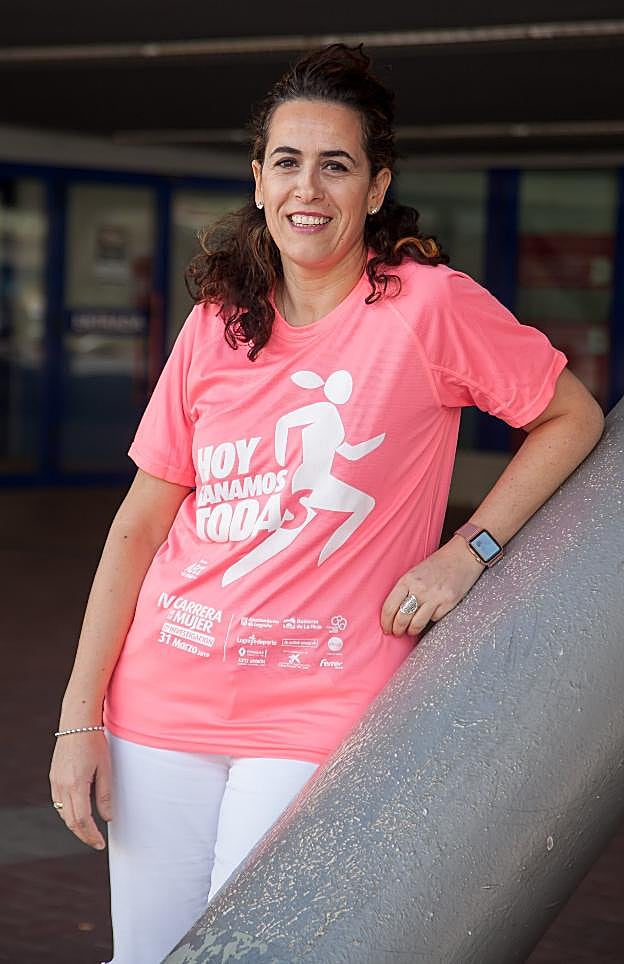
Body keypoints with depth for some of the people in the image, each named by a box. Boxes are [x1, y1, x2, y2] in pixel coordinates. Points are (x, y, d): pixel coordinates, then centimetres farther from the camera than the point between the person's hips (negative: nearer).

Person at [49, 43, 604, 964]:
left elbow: (574, 418, 3)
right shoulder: (216, 326, 5)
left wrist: (466, 551, -8)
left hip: (319, 713, -4)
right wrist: (78, 714, 1)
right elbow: (140, 525, 6)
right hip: (163, 701, 4)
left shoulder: (427, 304, -7)